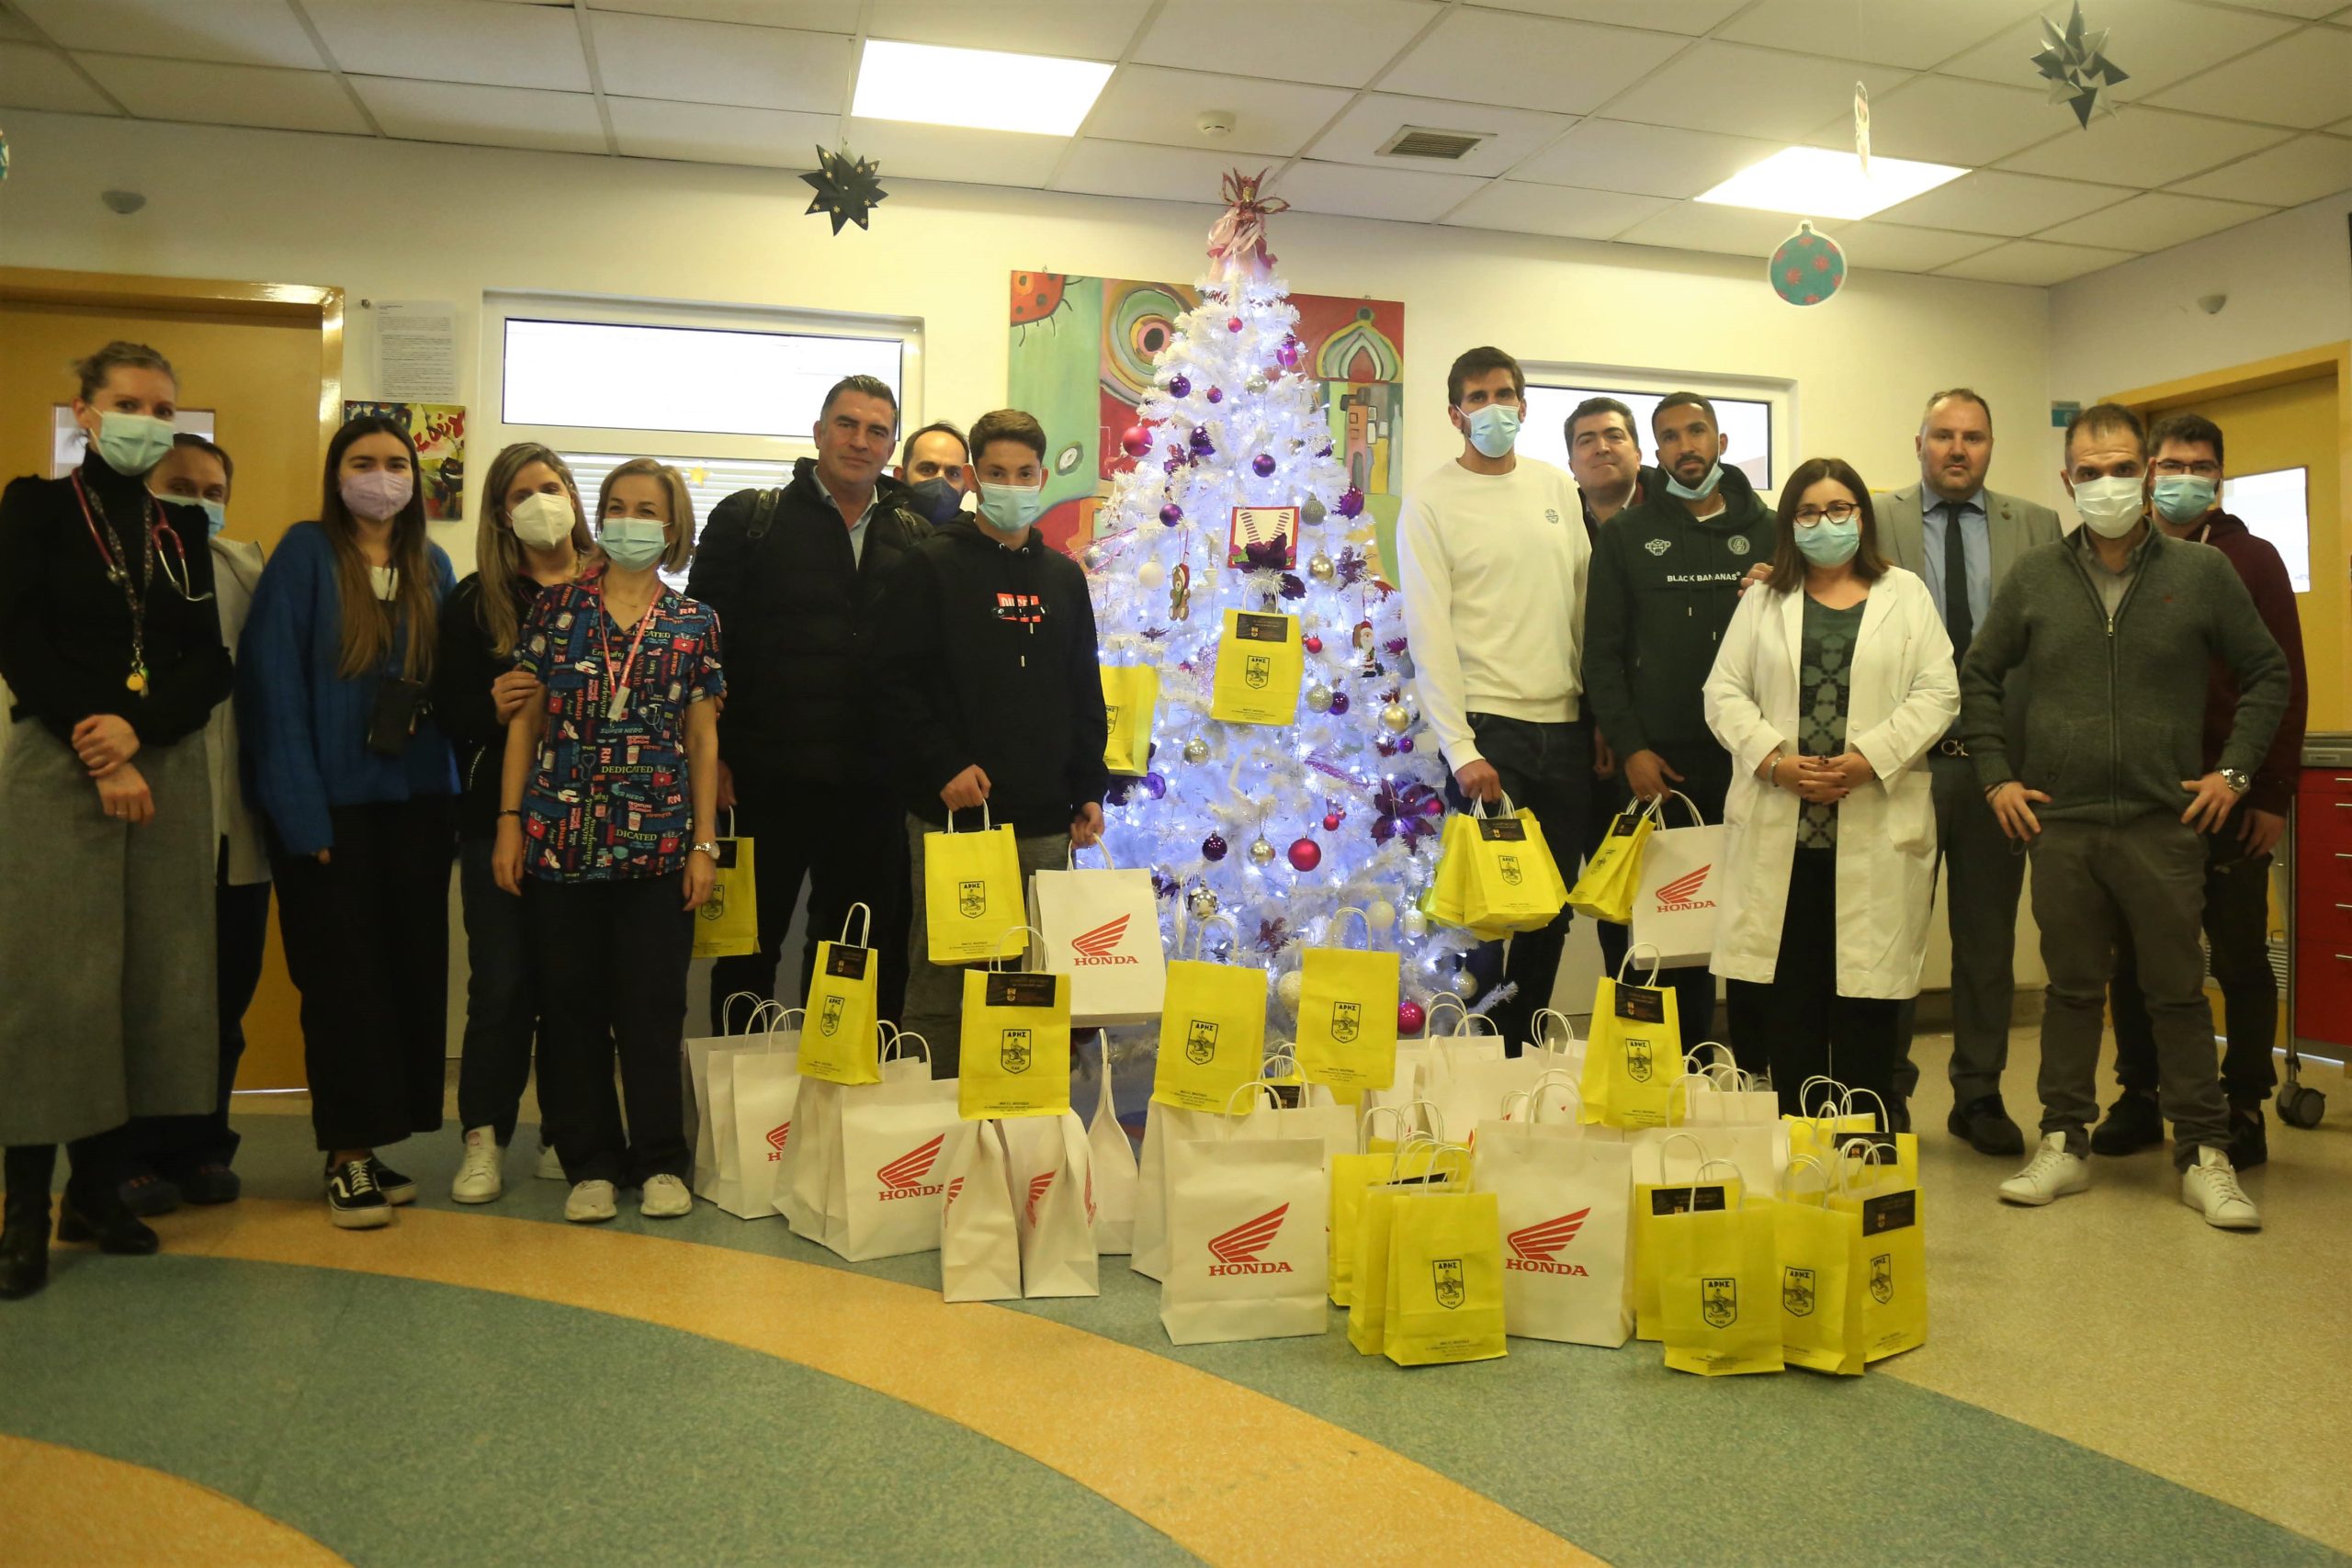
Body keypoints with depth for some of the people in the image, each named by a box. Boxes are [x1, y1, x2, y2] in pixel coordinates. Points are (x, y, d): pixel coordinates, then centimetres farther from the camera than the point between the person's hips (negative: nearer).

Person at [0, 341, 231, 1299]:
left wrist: (138, 728, -11)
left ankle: (100, 1186, 12)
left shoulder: (184, 529, 14)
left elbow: (211, 665, 7)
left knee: (153, 977, 1)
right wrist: (101, 756, -12)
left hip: (167, 769, 4)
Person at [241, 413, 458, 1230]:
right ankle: (347, 1154, 12)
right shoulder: (306, 553, -3)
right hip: (333, 803, -4)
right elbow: (274, 683, -9)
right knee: (344, 979, 2)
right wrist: (303, 813, -15)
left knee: (412, 972, 6)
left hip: (415, 803, 4)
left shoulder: (432, 567, 11)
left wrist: (451, 802, -1)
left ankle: (378, 1142, 18)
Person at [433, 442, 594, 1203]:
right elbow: (448, 711, 4)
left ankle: (566, 1135, 18)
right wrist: (492, 709, -16)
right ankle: (484, 1138, 15)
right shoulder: (475, 602, 7)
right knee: (502, 982, 3)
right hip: (501, 816, 0)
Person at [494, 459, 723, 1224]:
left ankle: (661, 1161, 15)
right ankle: (591, 1163, 17)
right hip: (561, 837, 1)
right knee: (572, 1005, 6)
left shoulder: (695, 623, 6)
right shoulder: (558, 604, 7)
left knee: (653, 1007, 2)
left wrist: (705, 844, 1)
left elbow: (703, 737, 6)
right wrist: (510, 819, 1)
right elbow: (526, 716, 7)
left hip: (656, 842, -1)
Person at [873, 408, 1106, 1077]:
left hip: (1045, 821, 5)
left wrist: (1090, 789, 12)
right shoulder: (933, 566, 0)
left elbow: (1085, 693, 18)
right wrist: (944, 767, -15)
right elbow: (895, 681, -7)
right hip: (954, 814, -4)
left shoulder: (1064, 577, 15)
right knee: (941, 977, 0)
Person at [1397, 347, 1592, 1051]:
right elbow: (1429, 631, -8)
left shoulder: (1558, 488, 12)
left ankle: (1524, 1047, 24)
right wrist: (1460, 749, -14)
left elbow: (1585, 605, 14)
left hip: (1565, 725, 5)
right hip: (1487, 726, -5)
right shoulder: (1430, 500, -2)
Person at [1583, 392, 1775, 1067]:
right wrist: (1629, 746, -5)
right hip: (1662, 760, -1)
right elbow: (1603, 651, 4)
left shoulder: (1767, 530, 12)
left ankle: (1753, 1068, 13)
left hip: (1752, 757, 1)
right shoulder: (1626, 535, 9)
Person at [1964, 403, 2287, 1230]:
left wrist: (2234, 769, 1)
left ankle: (2204, 1155, 15)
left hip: (2165, 822, -1)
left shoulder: (2202, 572, 2)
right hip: (2059, 822, 1)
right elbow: (1978, 677, 12)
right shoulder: (2035, 575, 5)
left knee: (2178, 991, 4)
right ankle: (2064, 1144, 18)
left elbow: (2267, 673, 10)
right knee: (2072, 989, 9)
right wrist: (1996, 777, 4)